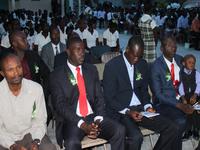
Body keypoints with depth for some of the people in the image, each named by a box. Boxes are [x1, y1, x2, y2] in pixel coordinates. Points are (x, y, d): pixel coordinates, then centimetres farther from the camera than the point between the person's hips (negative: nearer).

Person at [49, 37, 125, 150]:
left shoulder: (92, 69, 12)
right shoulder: (57, 75, -1)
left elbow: (99, 97, 8)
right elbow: (60, 105, -8)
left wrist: (98, 120, -10)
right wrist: (82, 124, -20)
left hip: (93, 117, 4)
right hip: (72, 120, -3)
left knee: (119, 130, -20)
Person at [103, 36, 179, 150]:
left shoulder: (143, 64, 8)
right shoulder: (112, 66, -11)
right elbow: (109, 98, -11)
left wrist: (147, 106, -4)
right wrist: (127, 111, -22)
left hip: (140, 108, 6)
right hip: (120, 111, -6)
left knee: (171, 129, -8)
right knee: (136, 136, -32)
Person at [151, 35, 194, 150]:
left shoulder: (180, 59, 6)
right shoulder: (156, 67, -12)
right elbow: (158, 94, -14)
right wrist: (179, 105, -25)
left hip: (181, 99, 6)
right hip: (165, 102, -6)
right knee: (181, 121, -30)